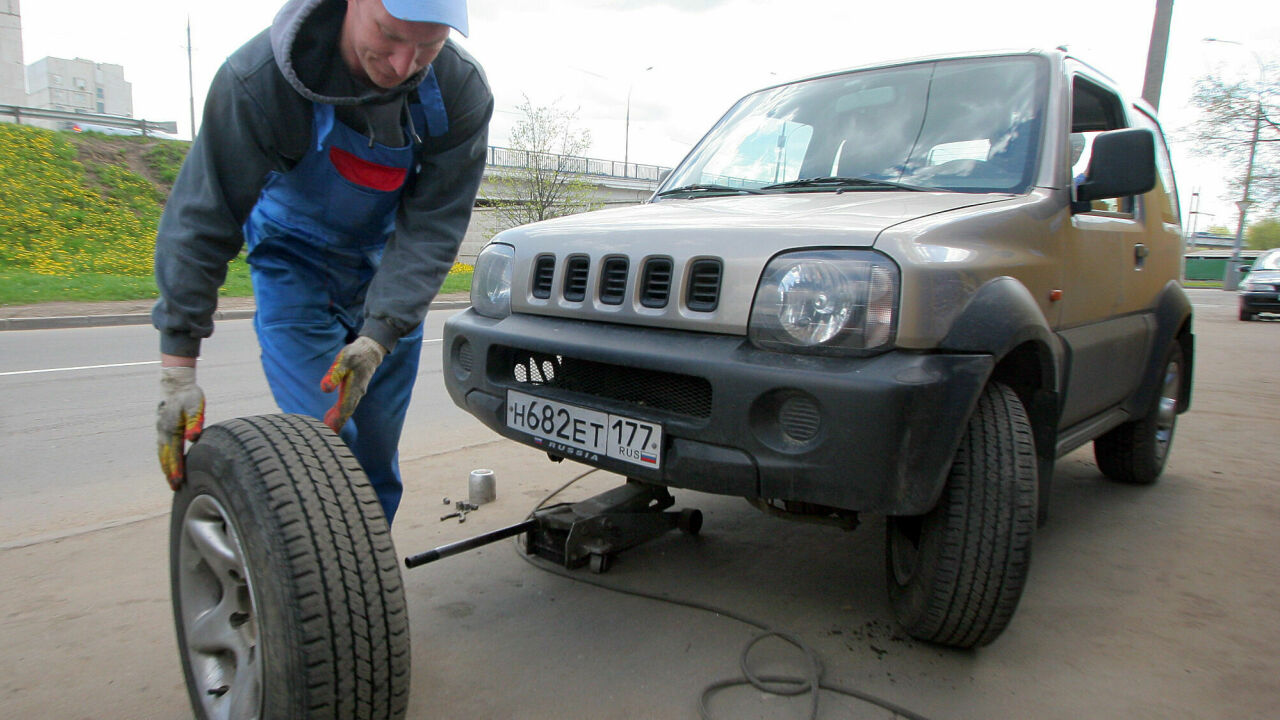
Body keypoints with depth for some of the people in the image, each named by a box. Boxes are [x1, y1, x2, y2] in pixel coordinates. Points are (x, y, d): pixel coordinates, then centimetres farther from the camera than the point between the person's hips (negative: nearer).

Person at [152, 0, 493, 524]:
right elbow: (201, 220, -21)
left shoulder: (461, 91, -21)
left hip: (390, 272, 2)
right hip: (296, 265, -2)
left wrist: (377, 339, -31)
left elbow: (432, 228, -20)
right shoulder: (258, 77, -26)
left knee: (377, 451, 6)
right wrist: (177, 369, -24)